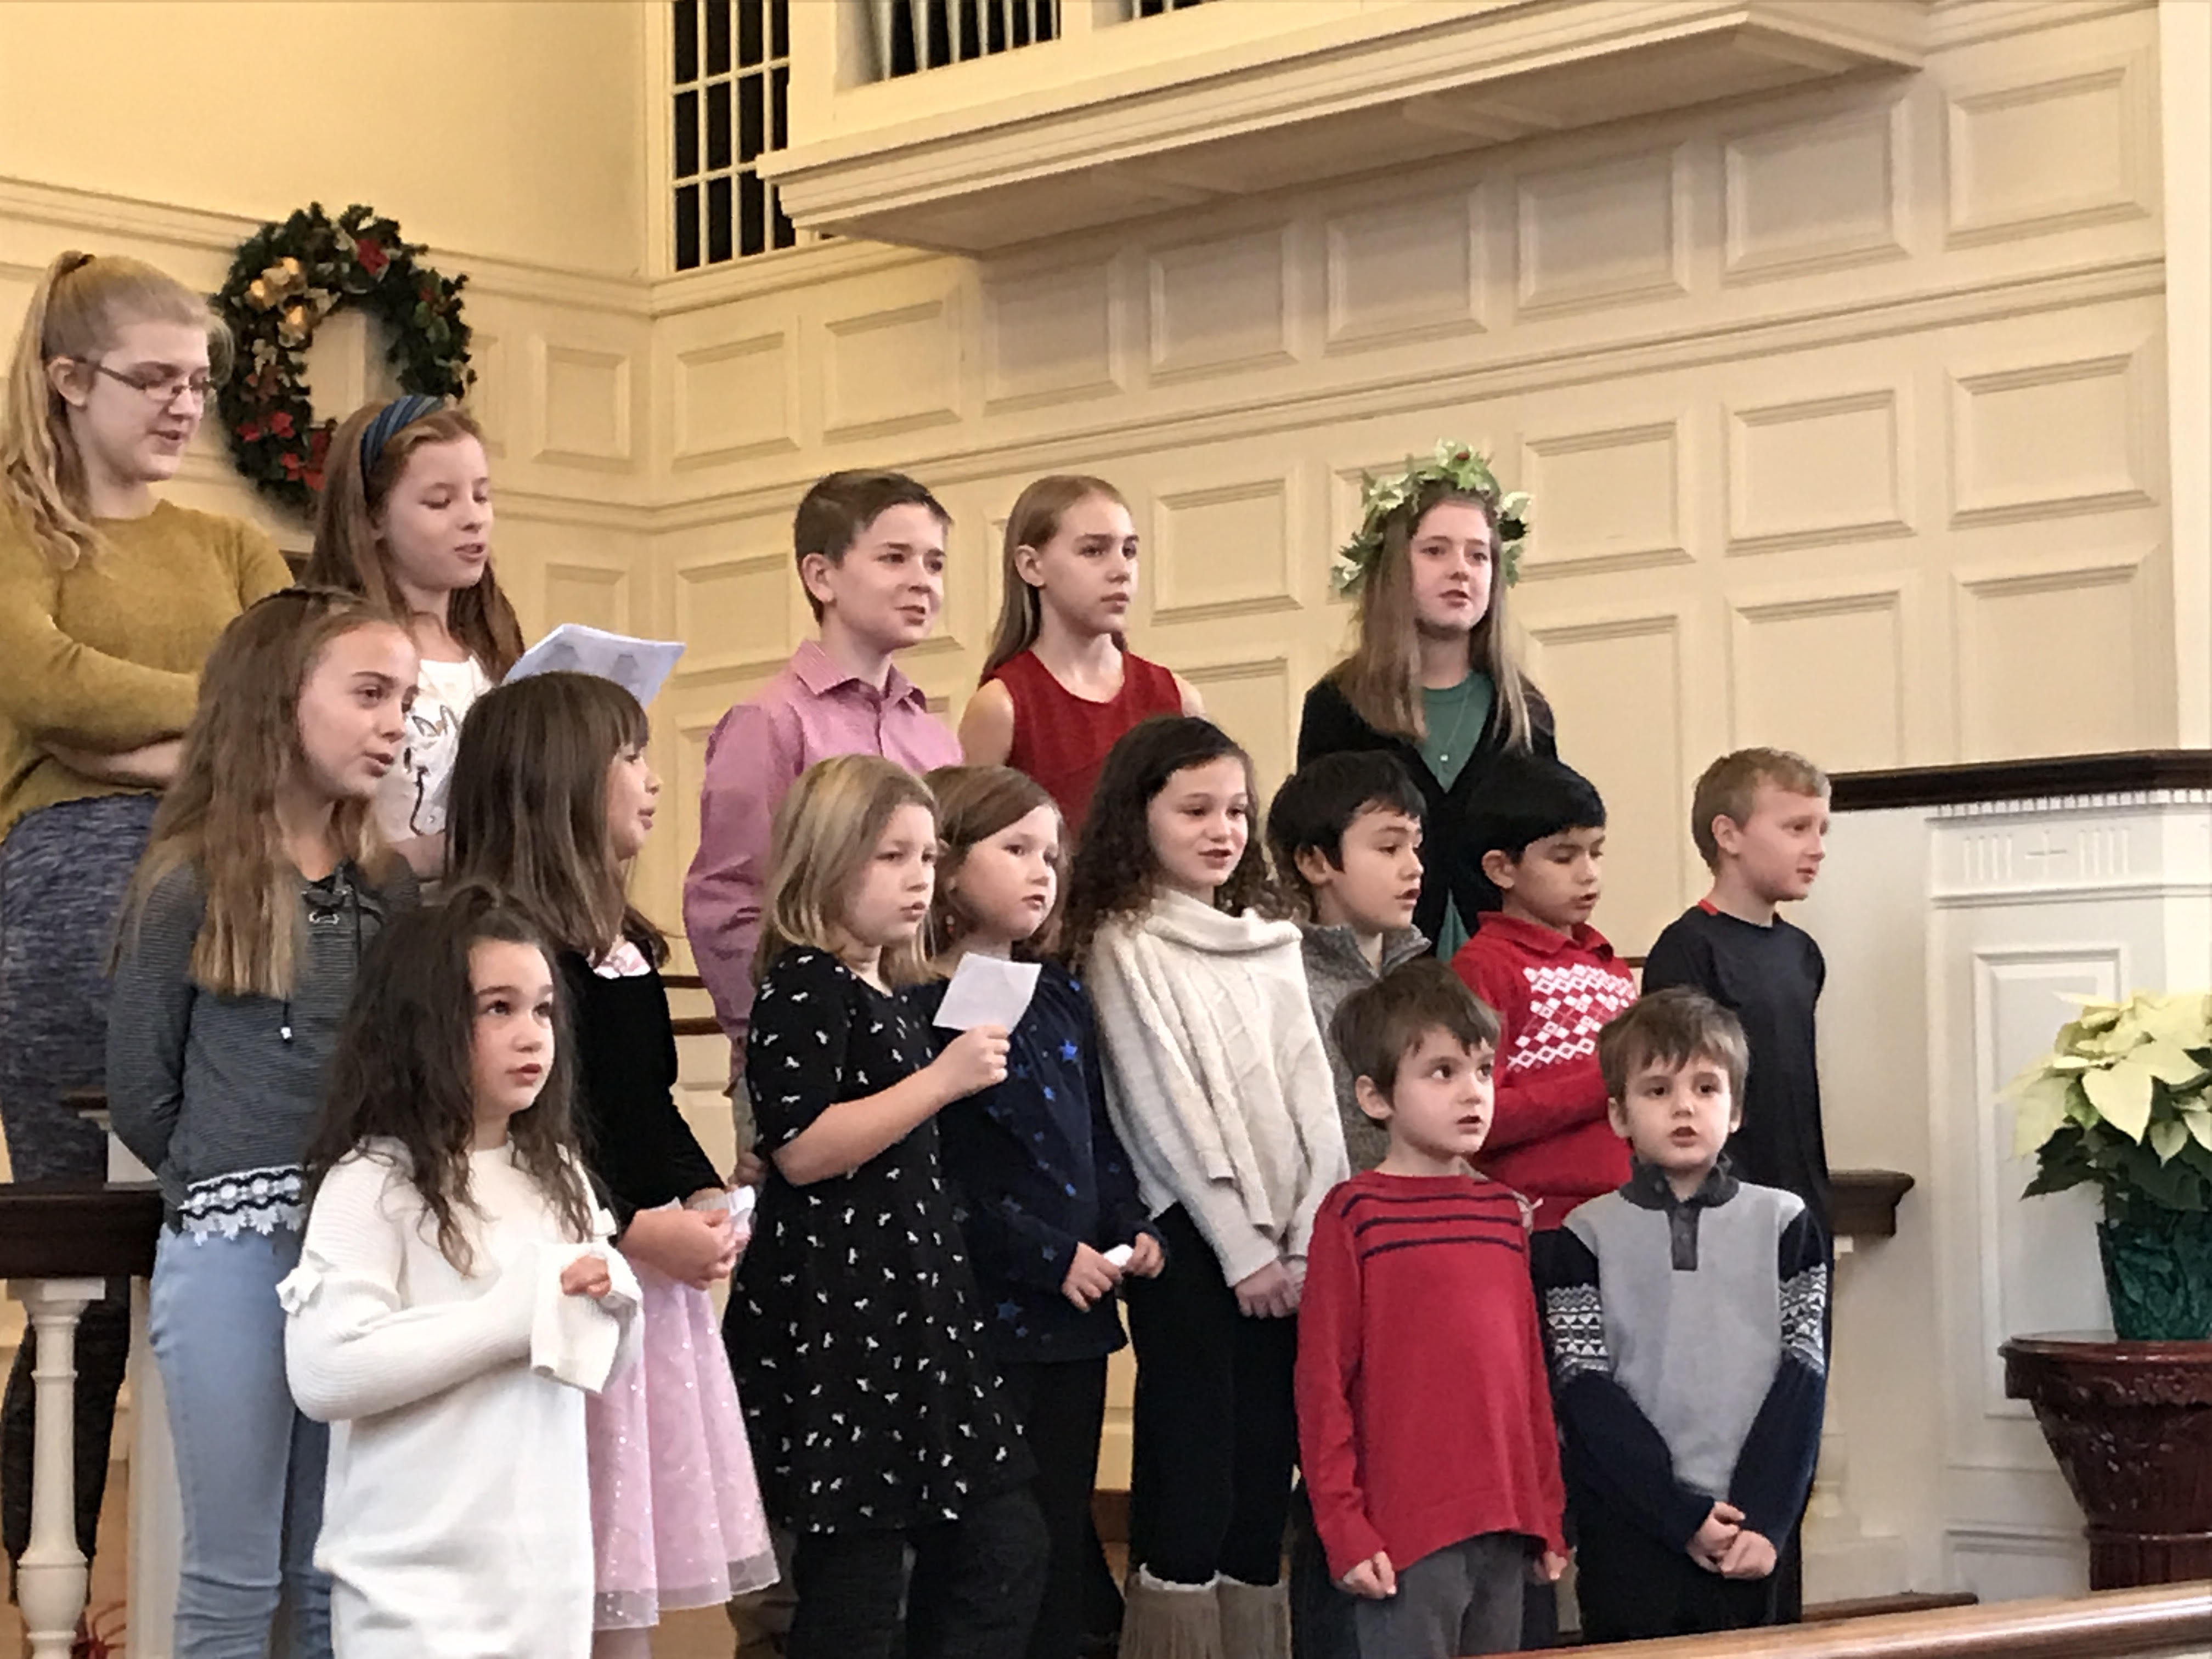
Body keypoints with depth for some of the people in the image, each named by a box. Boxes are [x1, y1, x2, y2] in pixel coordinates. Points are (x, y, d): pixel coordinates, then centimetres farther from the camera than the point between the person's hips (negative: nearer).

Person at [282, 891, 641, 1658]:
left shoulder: (557, 1174, 10)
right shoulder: (372, 1182, -11)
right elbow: (323, 1372, -23)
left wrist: (609, 1300, -5)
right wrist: (519, 1312, -19)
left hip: (549, 1564, 6)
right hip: (419, 1580, -6)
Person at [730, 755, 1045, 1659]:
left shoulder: (891, 996, 16)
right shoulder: (803, 989, -12)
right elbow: (800, 1148, -22)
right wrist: (942, 1081, -22)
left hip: (915, 1297, 10)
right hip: (832, 1312, -10)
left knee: (1005, 1549, 9)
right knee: (858, 1582, -6)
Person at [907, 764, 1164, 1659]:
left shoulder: (1061, 999, 14)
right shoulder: (917, 1012, -11)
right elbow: (930, 1183, -17)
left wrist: (1133, 1228, 3)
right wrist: (1047, 1257, -16)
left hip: (1075, 1316, 7)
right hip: (983, 1319, -7)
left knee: (1064, 1536, 12)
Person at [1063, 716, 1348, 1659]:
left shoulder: (1271, 942, 15)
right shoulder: (1122, 945, -2)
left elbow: (1310, 1089, 9)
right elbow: (1166, 1106, -8)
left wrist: (1312, 1235, -3)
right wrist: (1242, 1245, -12)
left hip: (1287, 1242, 5)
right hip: (1191, 1238, -5)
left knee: (1265, 1480, 6)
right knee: (1190, 1486, -7)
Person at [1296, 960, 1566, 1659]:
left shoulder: (1504, 1212, 12)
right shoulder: (1355, 1215, -5)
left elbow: (1531, 1367, 16)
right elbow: (1322, 1383, -6)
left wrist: (1547, 1512, 15)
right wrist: (1344, 1527, -9)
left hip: (1506, 1529, 6)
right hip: (1406, 1533, -6)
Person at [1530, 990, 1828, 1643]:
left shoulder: (1785, 1225, 6)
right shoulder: (1586, 1237, 1)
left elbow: (1804, 1377, 1)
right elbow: (1585, 1394, -5)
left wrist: (1764, 1519, -9)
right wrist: (1684, 1515, -12)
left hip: (1749, 1540, 1)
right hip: (1629, 1537, -1)